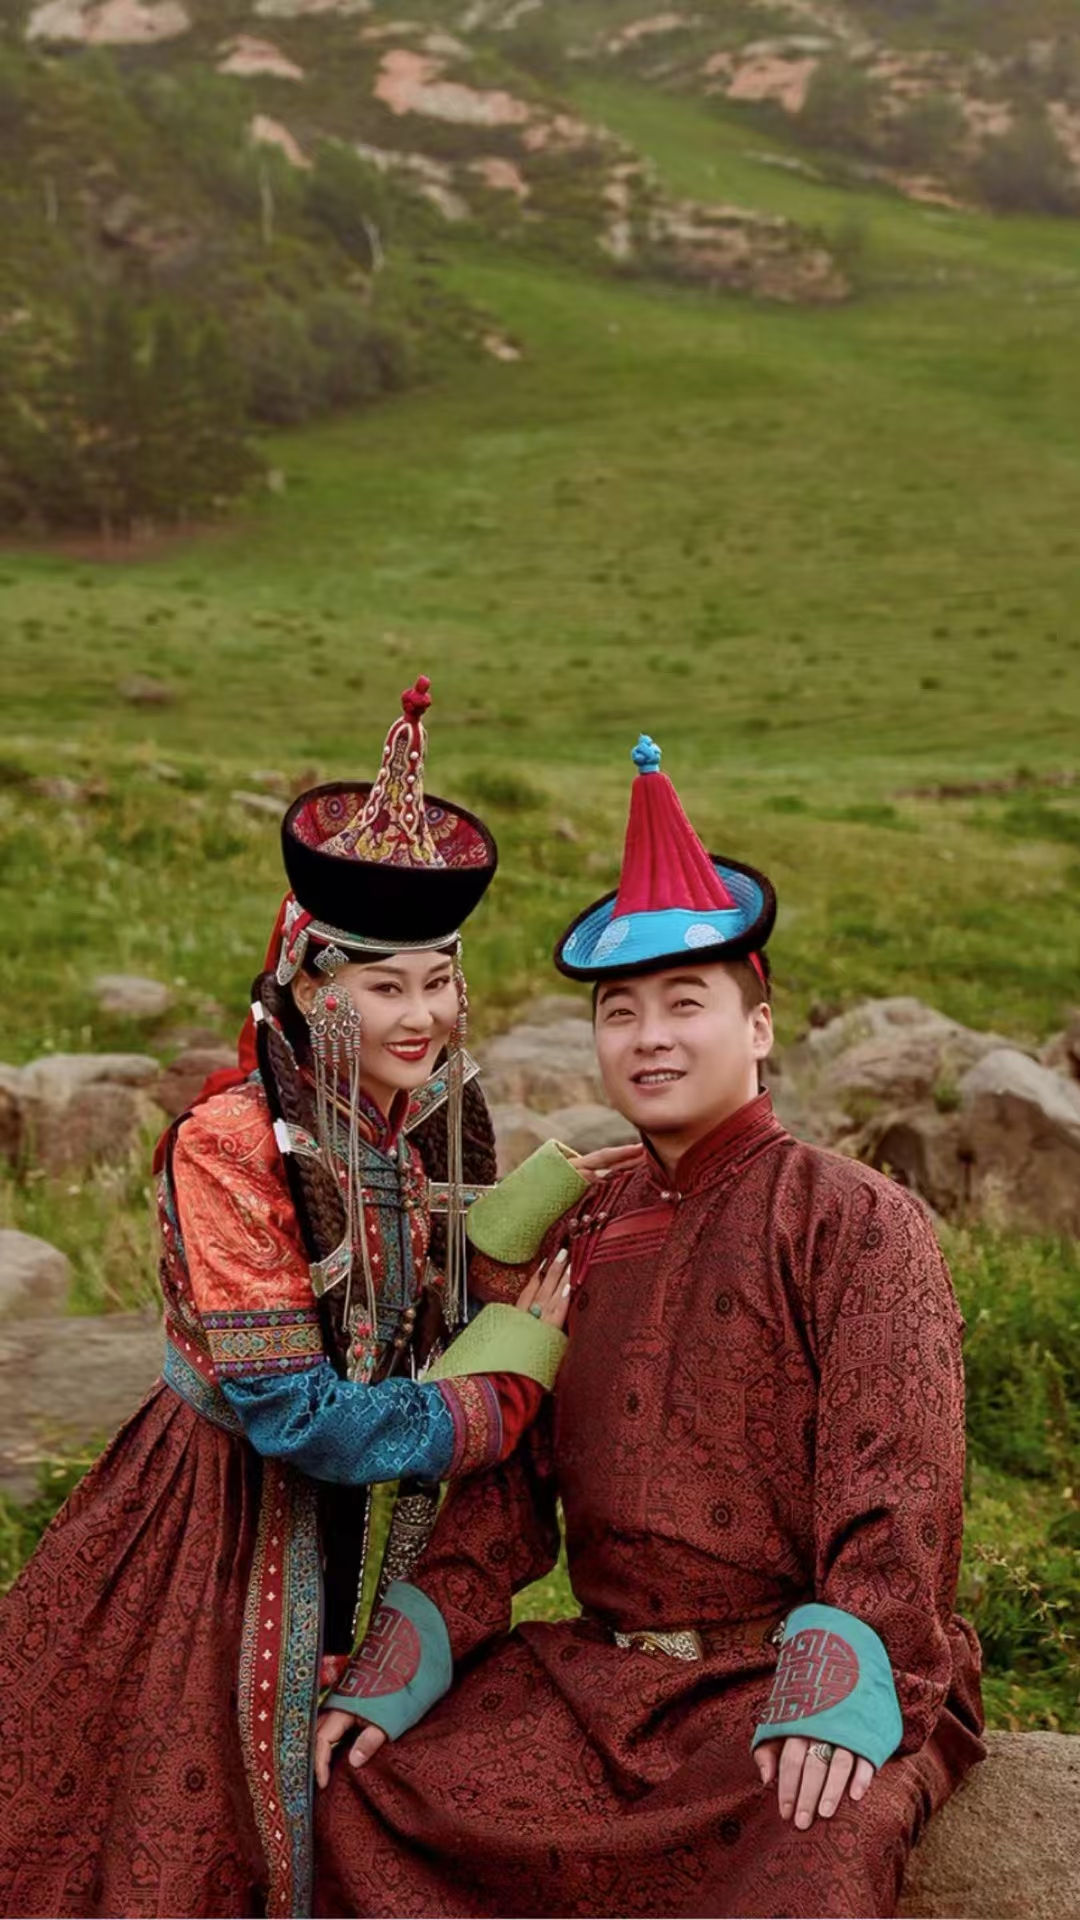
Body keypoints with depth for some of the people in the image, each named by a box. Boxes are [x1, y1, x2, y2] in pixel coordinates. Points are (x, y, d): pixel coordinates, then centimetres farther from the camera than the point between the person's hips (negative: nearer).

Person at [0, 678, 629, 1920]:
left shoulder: (444, 1123, -1)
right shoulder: (230, 1144, -22)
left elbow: (454, 1332, 7)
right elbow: (291, 1411, -24)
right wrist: (512, 1381, -17)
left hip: (391, 1528, 6)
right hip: (236, 1529, -6)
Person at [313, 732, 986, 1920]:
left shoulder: (855, 1222, -4)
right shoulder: (582, 1238, 12)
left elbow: (898, 1488, -12)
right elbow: (509, 1481, 11)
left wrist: (832, 1702, -26)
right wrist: (389, 1678, 0)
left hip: (799, 1673, -5)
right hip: (602, 1673, 5)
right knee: (371, 1789, -10)